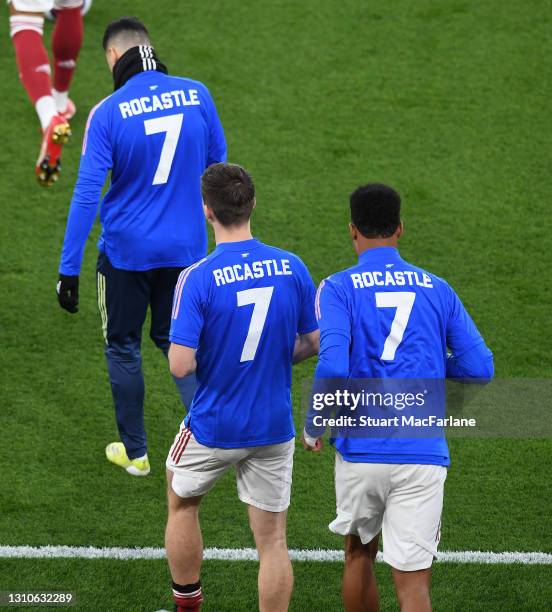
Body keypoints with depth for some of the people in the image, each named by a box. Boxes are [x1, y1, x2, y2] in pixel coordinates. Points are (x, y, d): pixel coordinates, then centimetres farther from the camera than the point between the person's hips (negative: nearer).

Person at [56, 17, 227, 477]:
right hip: (186, 249, 3)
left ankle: (135, 453, 26)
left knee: (123, 347, 16)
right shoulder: (196, 95, -5)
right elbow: (217, 164, 7)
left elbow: (87, 194, -15)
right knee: (175, 338, 22)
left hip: (126, 250, -3)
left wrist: (69, 270, -12)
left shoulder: (108, 113, -15)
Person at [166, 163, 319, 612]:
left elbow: (181, 365, -22)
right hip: (274, 427, 2)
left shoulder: (197, 279, -20)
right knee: (273, 541, 9)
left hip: (212, 427, -2)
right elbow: (313, 343, 2)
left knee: (182, 506, 25)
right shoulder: (292, 268, -8)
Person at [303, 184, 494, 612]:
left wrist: (313, 427, 0)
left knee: (359, 554, 24)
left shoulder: (338, 289, -2)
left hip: (361, 451, -1)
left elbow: (332, 368, -16)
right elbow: (480, 368, 6)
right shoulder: (436, 290, 8)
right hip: (423, 453, 1)